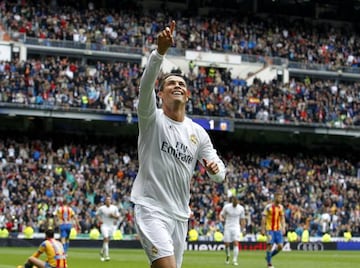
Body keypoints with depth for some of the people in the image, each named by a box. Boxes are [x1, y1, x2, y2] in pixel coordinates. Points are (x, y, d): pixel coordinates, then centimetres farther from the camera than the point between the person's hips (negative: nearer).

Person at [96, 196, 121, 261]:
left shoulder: (115, 208, 1)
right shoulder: (101, 208, -3)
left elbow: (118, 217, 6)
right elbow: (97, 214, 11)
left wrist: (113, 216, -14)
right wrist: (99, 219, -8)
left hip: (112, 226, 3)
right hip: (104, 225, -3)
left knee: (107, 240, 10)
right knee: (106, 239, -18)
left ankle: (102, 252, 37)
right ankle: (106, 255, -21)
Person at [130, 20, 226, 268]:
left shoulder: (198, 133, 11)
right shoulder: (152, 119, -2)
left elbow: (219, 175, 8)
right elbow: (146, 85, -22)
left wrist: (215, 168, -18)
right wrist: (160, 51, -37)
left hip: (180, 214, 6)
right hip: (151, 209, -6)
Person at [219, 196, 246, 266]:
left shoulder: (241, 208, 0)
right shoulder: (226, 207, -5)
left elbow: (242, 220, 11)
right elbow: (221, 215, 4)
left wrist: (242, 229, 10)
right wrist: (221, 219, -19)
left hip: (236, 228, 0)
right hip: (227, 227, 0)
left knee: (236, 244, -15)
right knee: (227, 244, 1)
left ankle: (235, 260, -16)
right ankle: (228, 257, 29)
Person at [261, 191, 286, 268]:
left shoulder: (281, 207, 8)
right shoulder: (268, 207, -9)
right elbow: (264, 218, -7)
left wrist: (283, 228, 7)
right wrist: (263, 229, -10)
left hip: (278, 229, 5)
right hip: (270, 229, -5)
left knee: (280, 246, -2)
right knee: (270, 245, -9)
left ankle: (269, 256, 22)